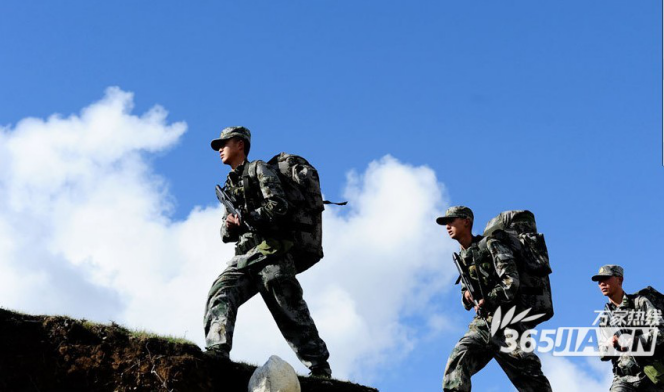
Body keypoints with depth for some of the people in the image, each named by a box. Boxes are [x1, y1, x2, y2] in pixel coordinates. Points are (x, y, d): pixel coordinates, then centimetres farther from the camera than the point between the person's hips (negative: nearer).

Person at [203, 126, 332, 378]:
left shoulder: (258, 170, 4)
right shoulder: (230, 184, 25)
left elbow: (278, 205, -11)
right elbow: (226, 233, 23)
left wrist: (244, 219, -10)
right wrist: (228, 227, 0)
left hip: (270, 254, -7)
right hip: (244, 258, 7)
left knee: (292, 317, -6)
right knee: (220, 293, -17)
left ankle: (321, 372, 1)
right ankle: (217, 352, -31)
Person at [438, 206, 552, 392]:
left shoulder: (490, 245, -4)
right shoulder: (462, 257, 17)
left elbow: (511, 281, -13)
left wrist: (488, 301, -18)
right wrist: (467, 296, 2)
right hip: (481, 324, 6)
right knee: (456, 363, -16)